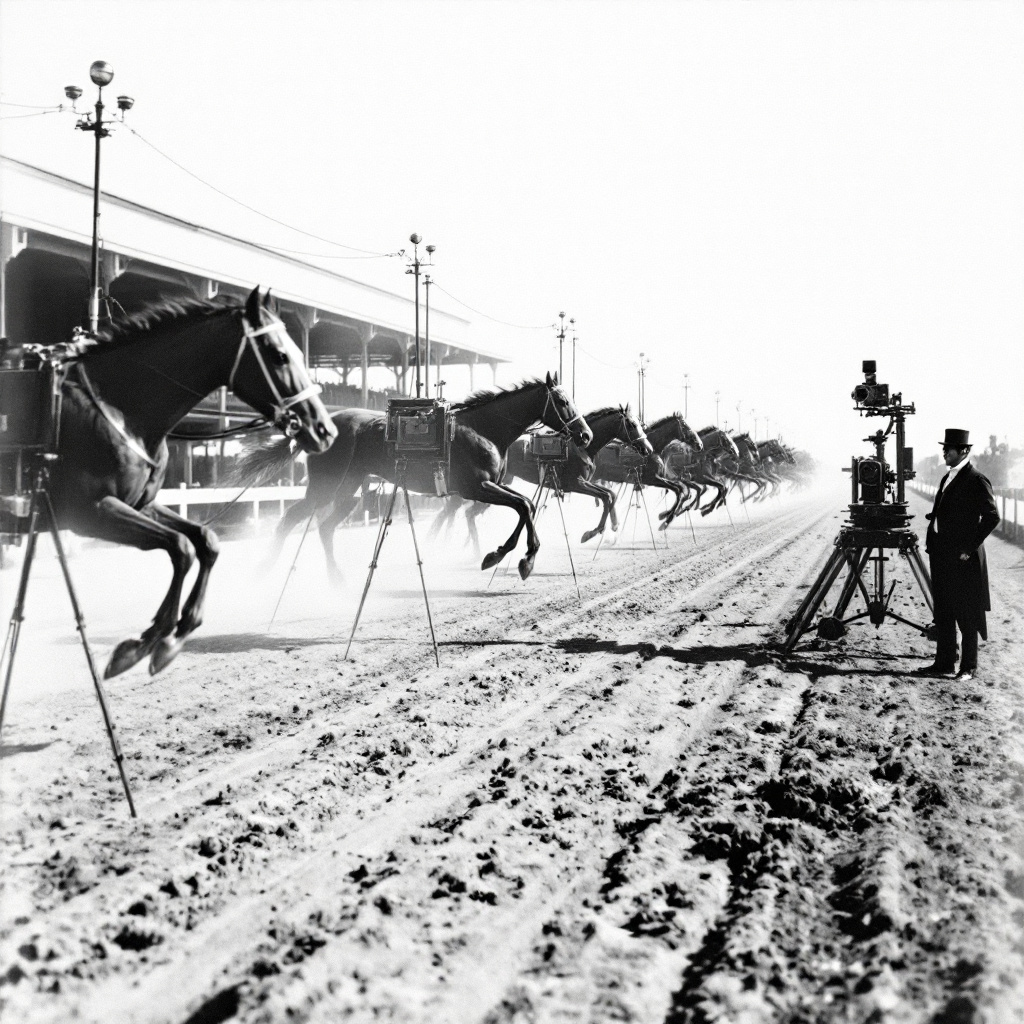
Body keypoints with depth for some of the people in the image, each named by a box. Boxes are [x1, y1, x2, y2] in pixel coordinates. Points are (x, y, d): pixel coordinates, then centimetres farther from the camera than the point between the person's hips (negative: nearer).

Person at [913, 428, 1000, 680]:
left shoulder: (977, 481, -11)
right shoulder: (948, 478, 14)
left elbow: (992, 517, -15)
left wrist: (970, 547, -16)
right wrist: (932, 543, 11)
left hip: (962, 558, -8)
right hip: (941, 556, 8)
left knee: (966, 615, 0)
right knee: (942, 613, 11)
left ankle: (969, 667, 8)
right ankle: (944, 663, 18)